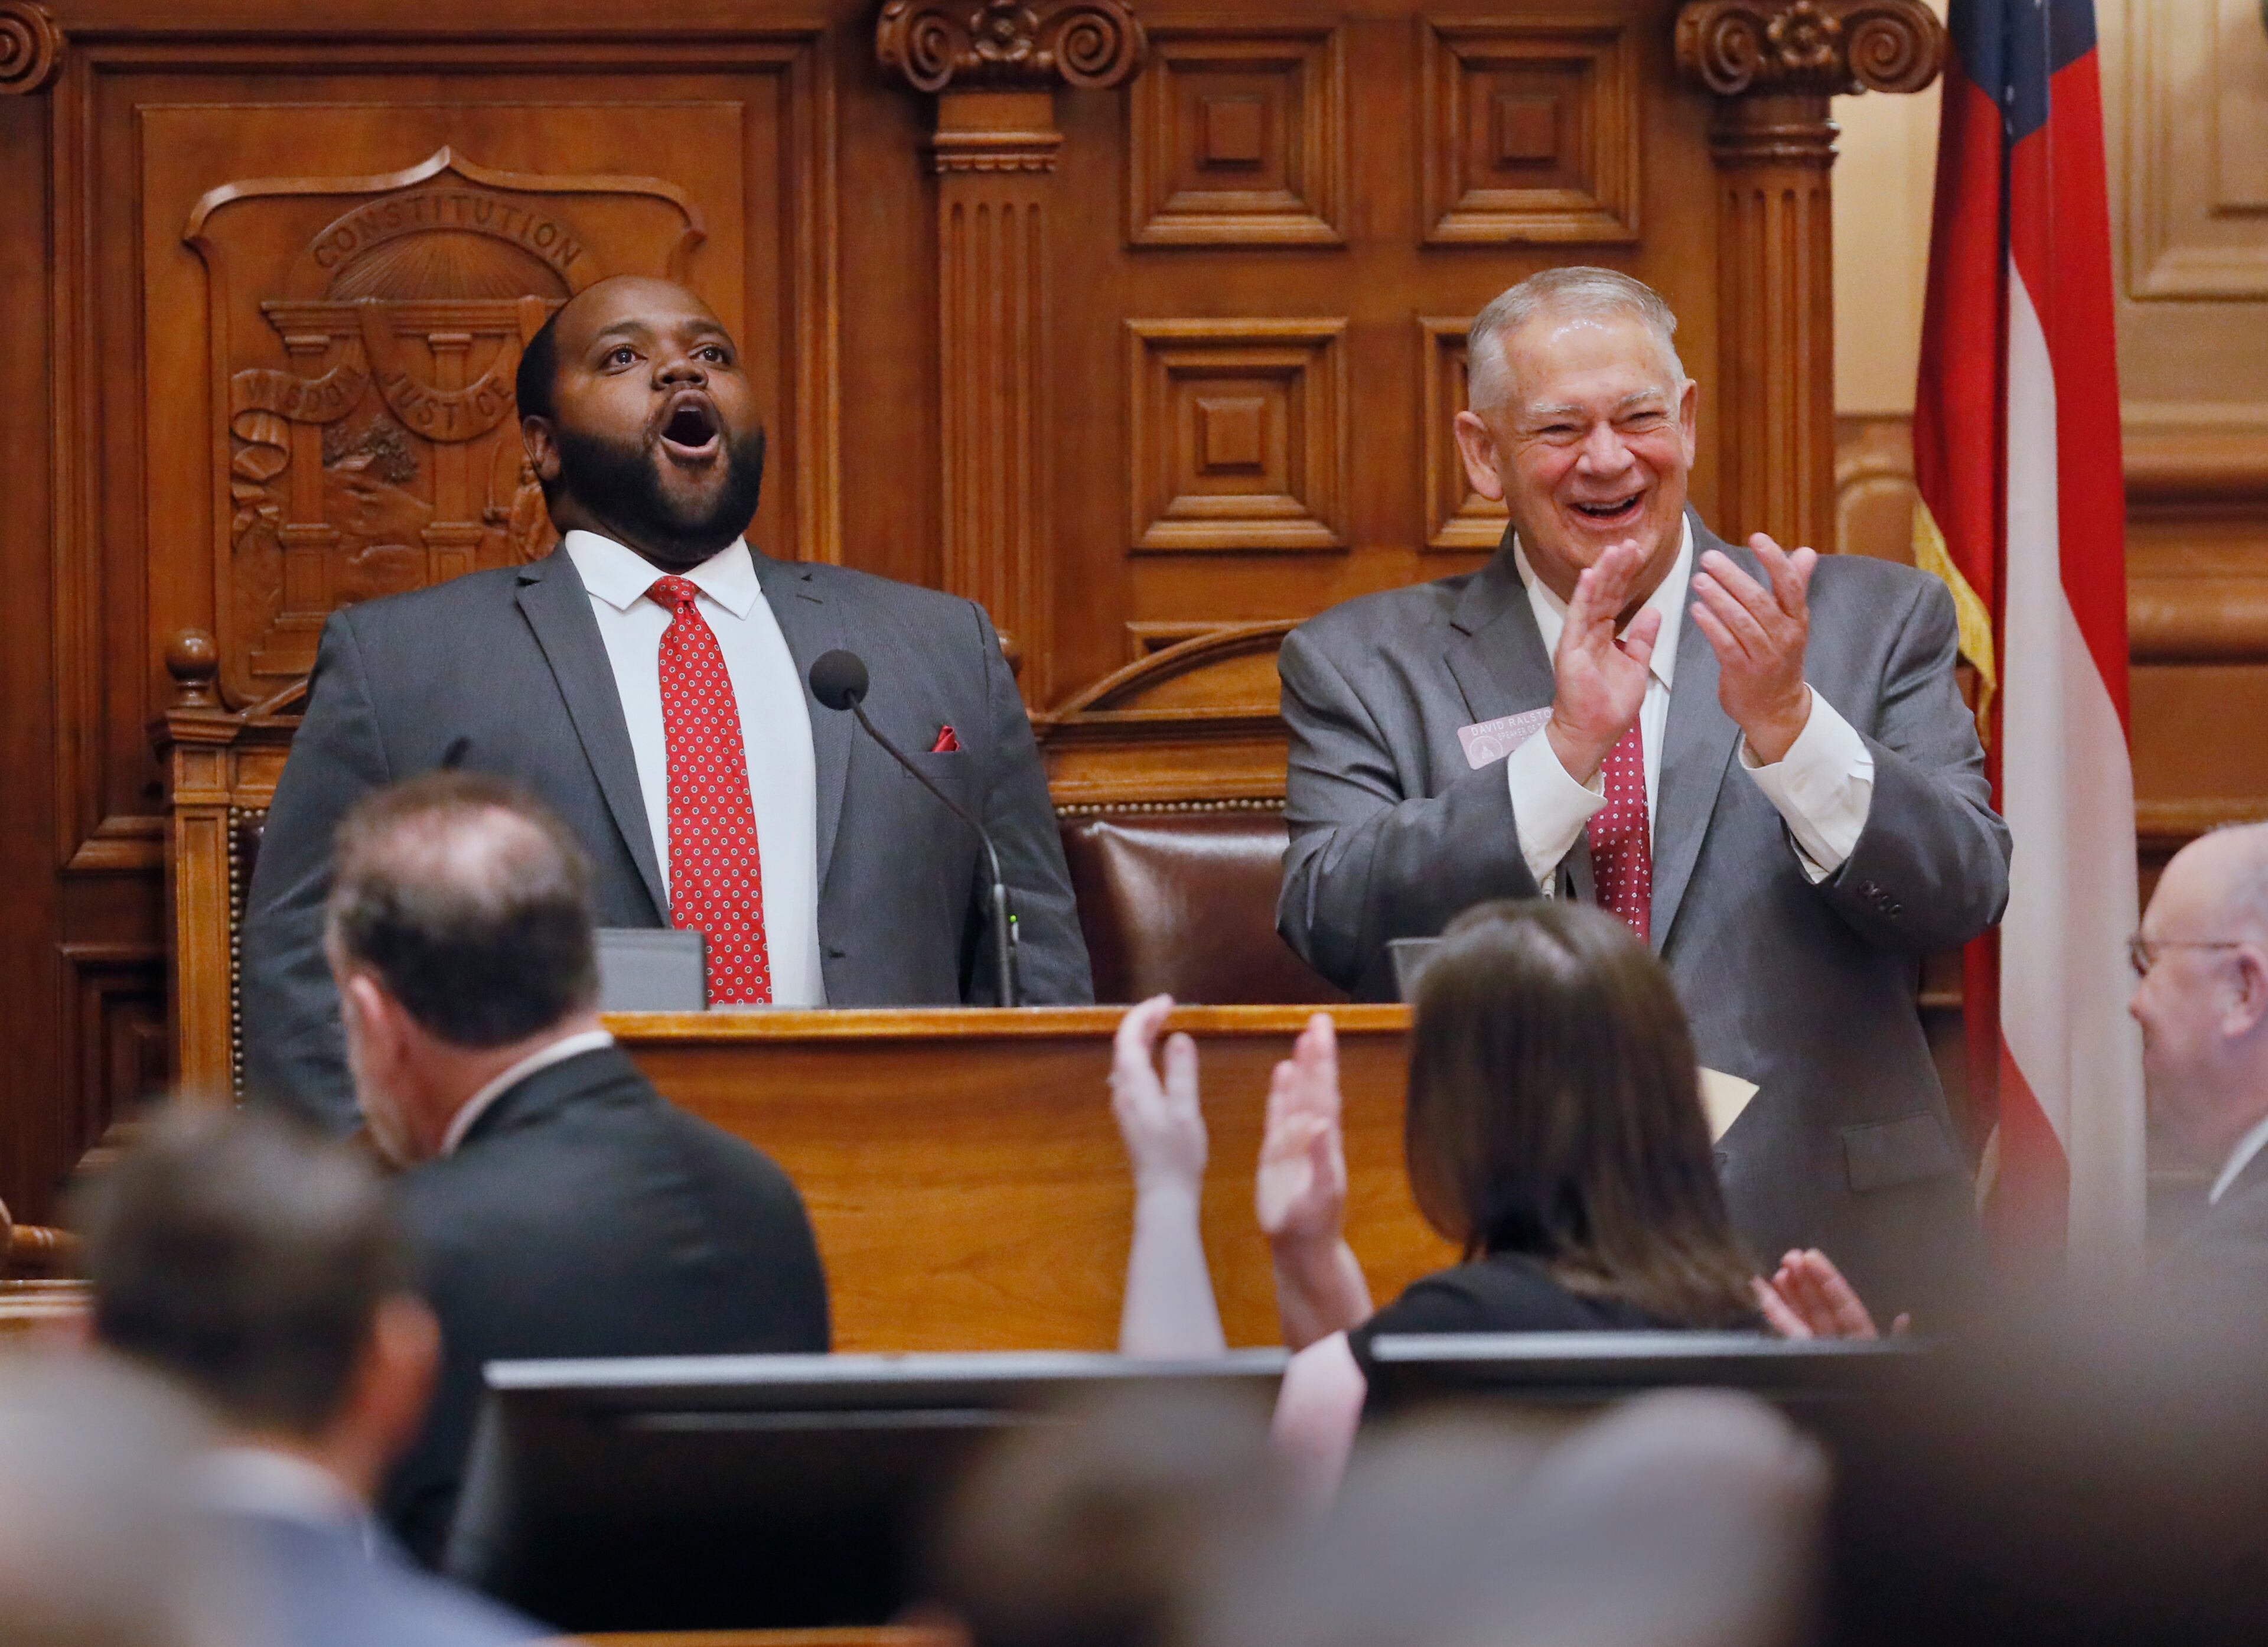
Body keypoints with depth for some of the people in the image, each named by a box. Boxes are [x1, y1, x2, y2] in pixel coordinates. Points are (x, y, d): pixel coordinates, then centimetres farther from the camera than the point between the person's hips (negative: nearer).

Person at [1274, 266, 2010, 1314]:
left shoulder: (1876, 623, 13)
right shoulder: (1363, 666, 12)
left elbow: (1965, 899, 2)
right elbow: (1333, 932, -3)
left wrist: (1789, 725, -14)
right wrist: (1566, 750, -12)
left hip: (1826, 1247, 1)